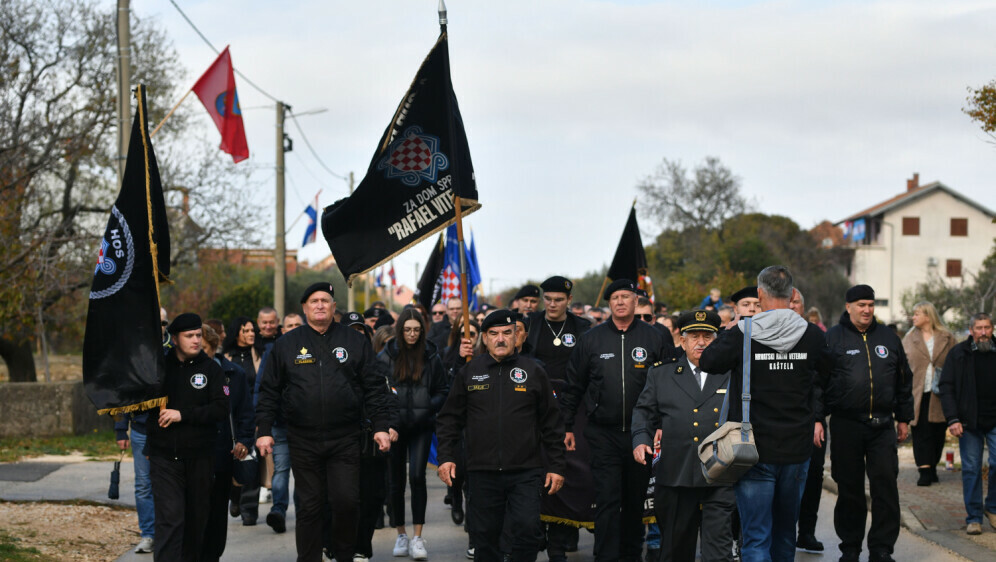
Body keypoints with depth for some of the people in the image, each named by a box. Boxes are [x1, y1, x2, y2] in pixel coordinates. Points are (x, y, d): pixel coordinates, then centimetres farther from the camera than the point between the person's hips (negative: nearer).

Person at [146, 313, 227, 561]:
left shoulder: (211, 369, 3)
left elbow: (221, 408, -8)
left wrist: (183, 414, -15)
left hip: (200, 457, 1)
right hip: (164, 456, -1)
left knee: (197, 518, 10)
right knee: (170, 518, -11)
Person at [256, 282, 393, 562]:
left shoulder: (355, 342, 6)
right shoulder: (286, 345, 7)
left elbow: (375, 387, 6)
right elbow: (269, 391, 9)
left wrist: (380, 426, -1)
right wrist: (264, 430, 3)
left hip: (345, 439, 0)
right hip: (303, 441, 1)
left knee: (347, 501, -4)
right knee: (309, 506, 5)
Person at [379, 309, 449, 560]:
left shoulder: (431, 357, 3)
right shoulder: (386, 356, 0)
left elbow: (443, 390, 9)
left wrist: (430, 406, -8)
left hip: (421, 427, -1)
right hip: (394, 425, 1)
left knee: (417, 476, -12)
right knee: (397, 480, 8)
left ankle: (417, 537, -7)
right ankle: (401, 534, 21)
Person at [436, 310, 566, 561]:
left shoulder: (533, 372, 5)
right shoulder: (469, 372, 8)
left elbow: (551, 424, 7)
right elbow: (450, 419, 11)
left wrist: (556, 467, 3)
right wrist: (446, 457, 1)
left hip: (525, 472, -1)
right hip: (482, 472, 1)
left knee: (528, 528, -13)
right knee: (485, 536, 6)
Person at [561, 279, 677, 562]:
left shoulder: (656, 338, 2)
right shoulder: (591, 339, 3)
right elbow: (574, 386, 8)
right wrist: (567, 425, 6)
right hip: (604, 434, -1)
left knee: (636, 500, 11)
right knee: (607, 500, -6)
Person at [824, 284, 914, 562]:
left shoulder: (888, 338, 12)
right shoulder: (832, 338, 1)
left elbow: (904, 380, 17)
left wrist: (904, 418, 15)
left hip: (882, 426, 2)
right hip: (846, 425, -2)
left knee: (886, 486, -4)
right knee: (849, 489, 6)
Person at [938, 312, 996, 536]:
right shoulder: (958, 354, 2)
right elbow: (946, 388, 1)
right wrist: (953, 419, -8)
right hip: (969, 424, -1)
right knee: (971, 469, 2)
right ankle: (974, 517, 10)